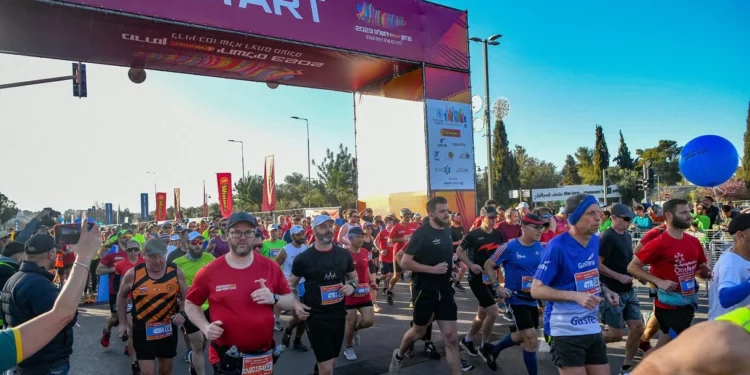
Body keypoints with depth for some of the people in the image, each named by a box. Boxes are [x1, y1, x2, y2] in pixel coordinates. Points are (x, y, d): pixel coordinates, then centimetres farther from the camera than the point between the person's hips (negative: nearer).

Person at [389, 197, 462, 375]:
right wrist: (433, 269, -23)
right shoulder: (422, 233, -15)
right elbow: (405, 262, -19)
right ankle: (398, 356, 44)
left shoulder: (448, 231, 5)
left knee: (451, 337, 1)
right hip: (425, 291, -5)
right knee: (419, 331, 16)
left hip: (445, 290, 5)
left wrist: (453, 261, 6)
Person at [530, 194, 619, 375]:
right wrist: (576, 296, -26)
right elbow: (536, 289, -17)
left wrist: (604, 290, 2)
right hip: (565, 332, -7)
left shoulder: (595, 241, 4)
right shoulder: (557, 246, -19)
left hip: (593, 328, 7)